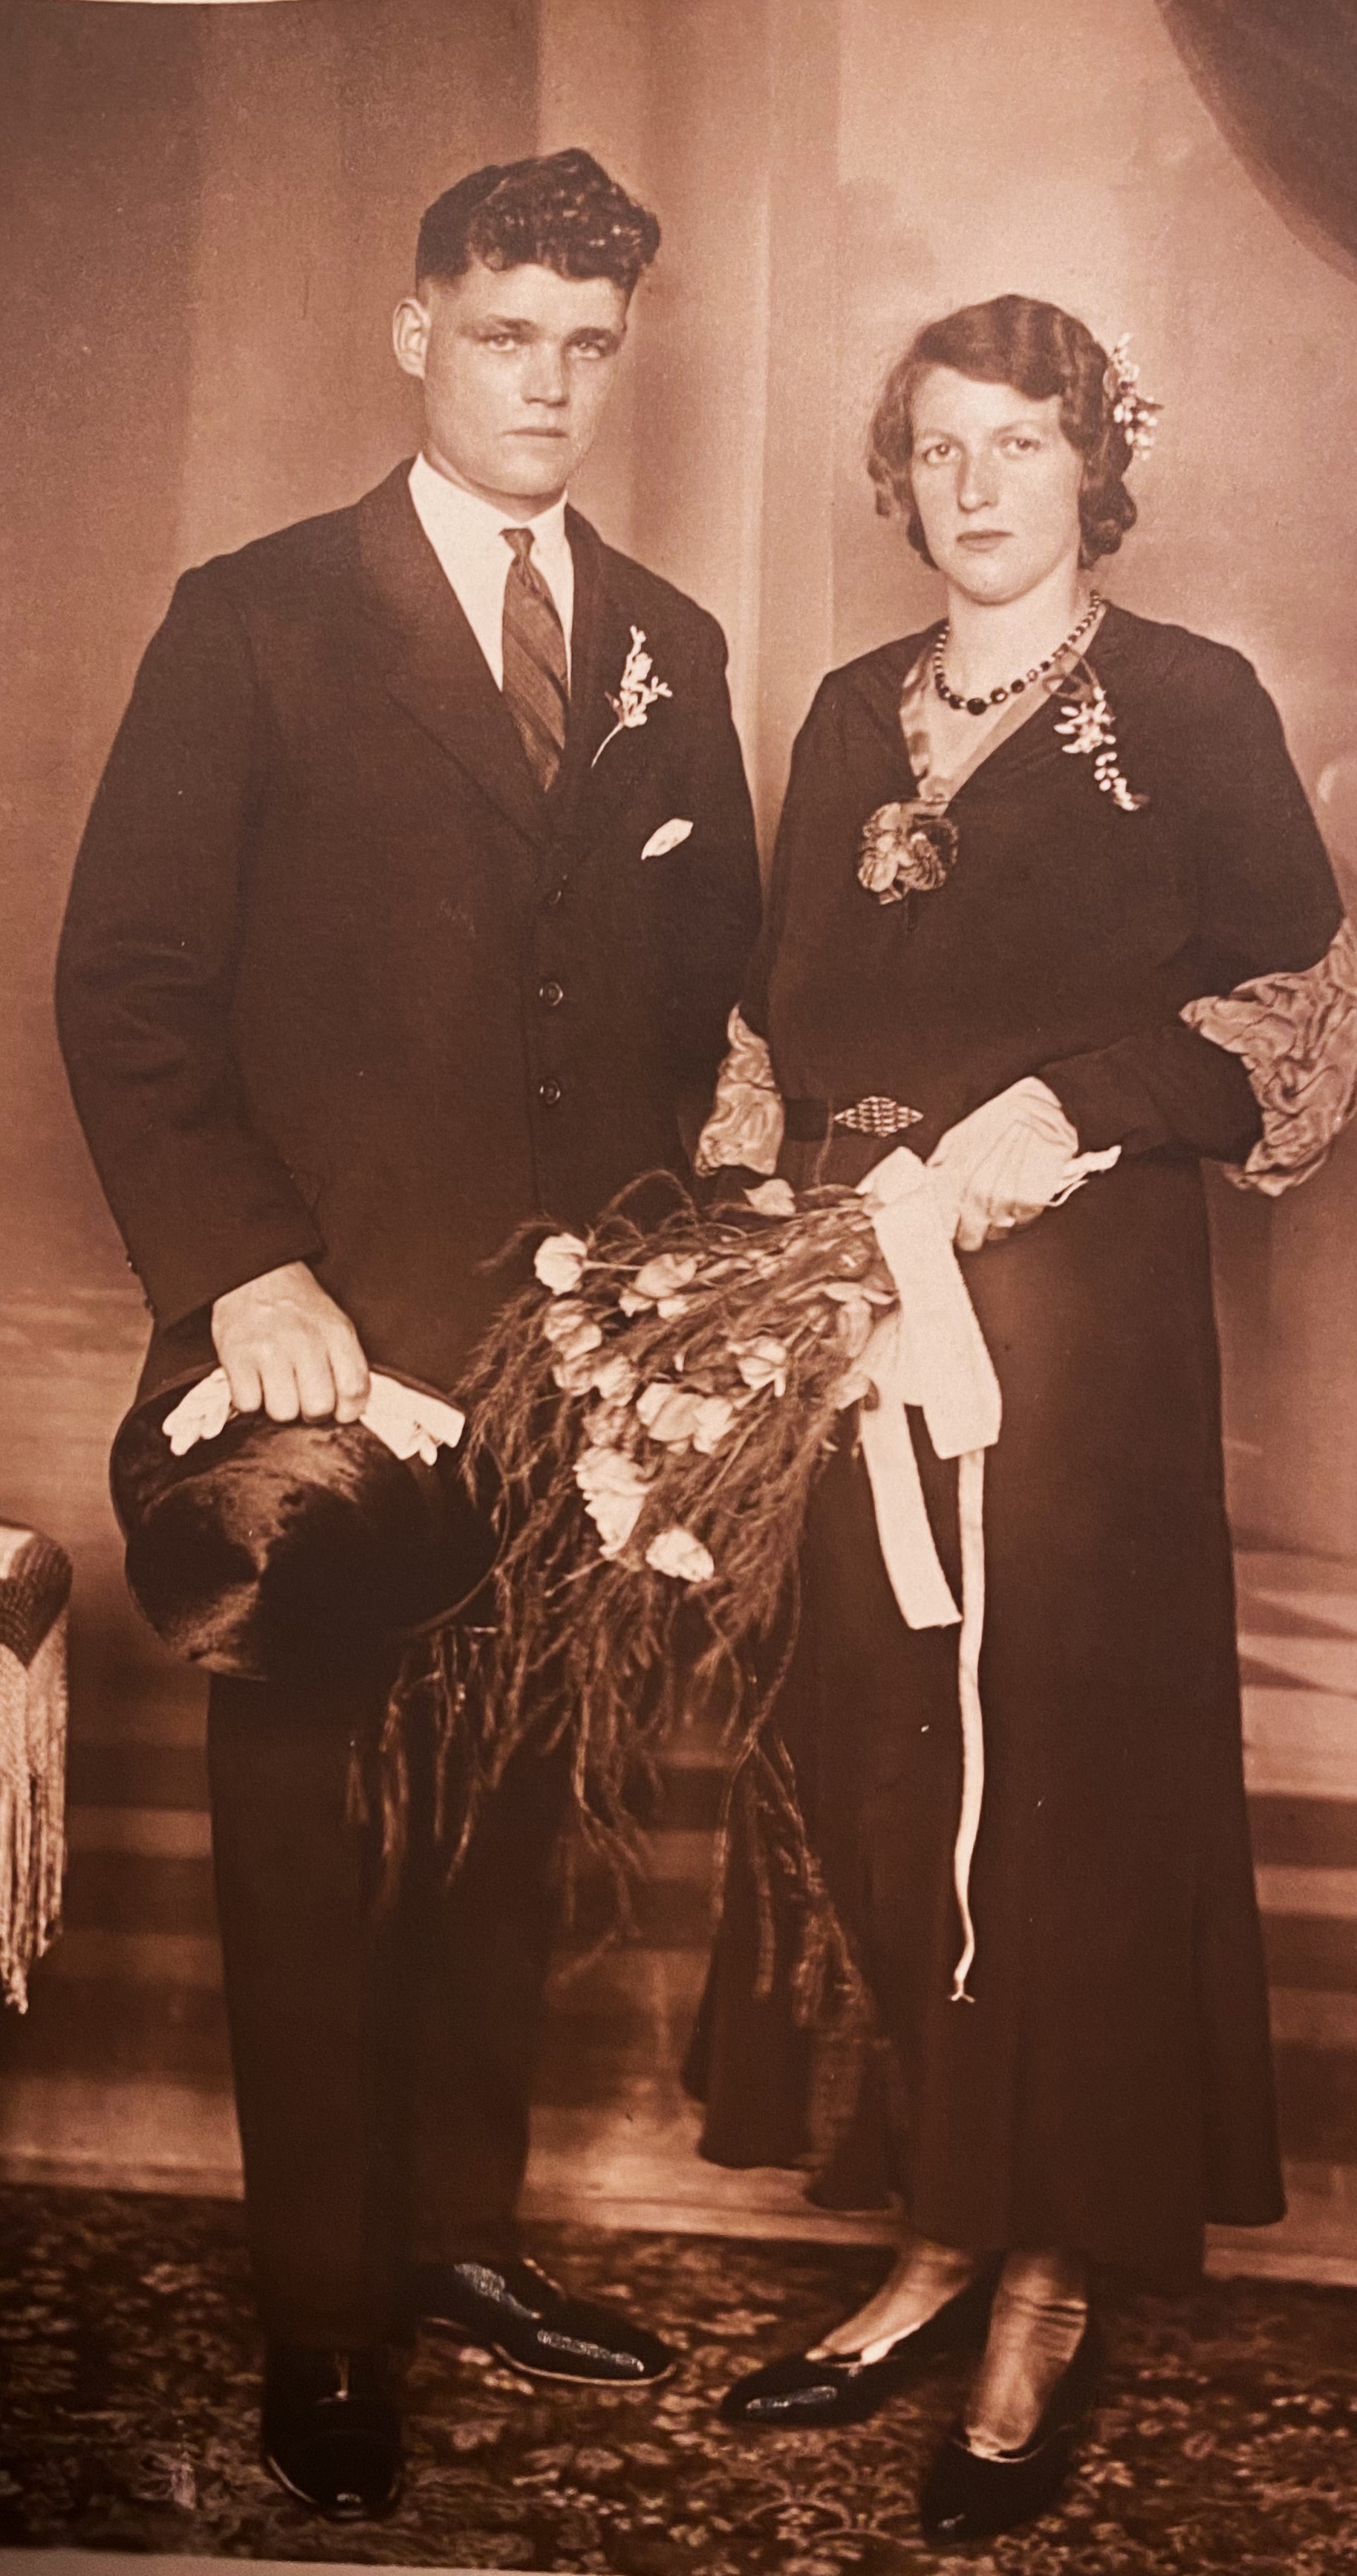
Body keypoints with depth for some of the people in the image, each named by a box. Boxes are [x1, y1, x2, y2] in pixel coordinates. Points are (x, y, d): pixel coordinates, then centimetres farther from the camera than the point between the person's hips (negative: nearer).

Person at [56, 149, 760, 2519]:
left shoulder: (669, 653, 13)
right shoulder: (259, 621, 0)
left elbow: (714, 975, 17)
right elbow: (125, 980, -4)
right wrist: (238, 1270, -14)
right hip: (333, 1345, -4)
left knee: (513, 1820, 12)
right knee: (316, 1837, 5)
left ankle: (464, 2240, 28)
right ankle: (325, 2328, 18)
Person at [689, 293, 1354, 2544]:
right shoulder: (852, 719, 16)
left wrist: (1064, 1110, -14)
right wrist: (779, 1179, 1)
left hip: (1081, 1305, -4)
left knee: (1066, 1768, -2)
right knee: (878, 1757, 5)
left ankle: (1053, 2298, 11)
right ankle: (944, 2249, 18)